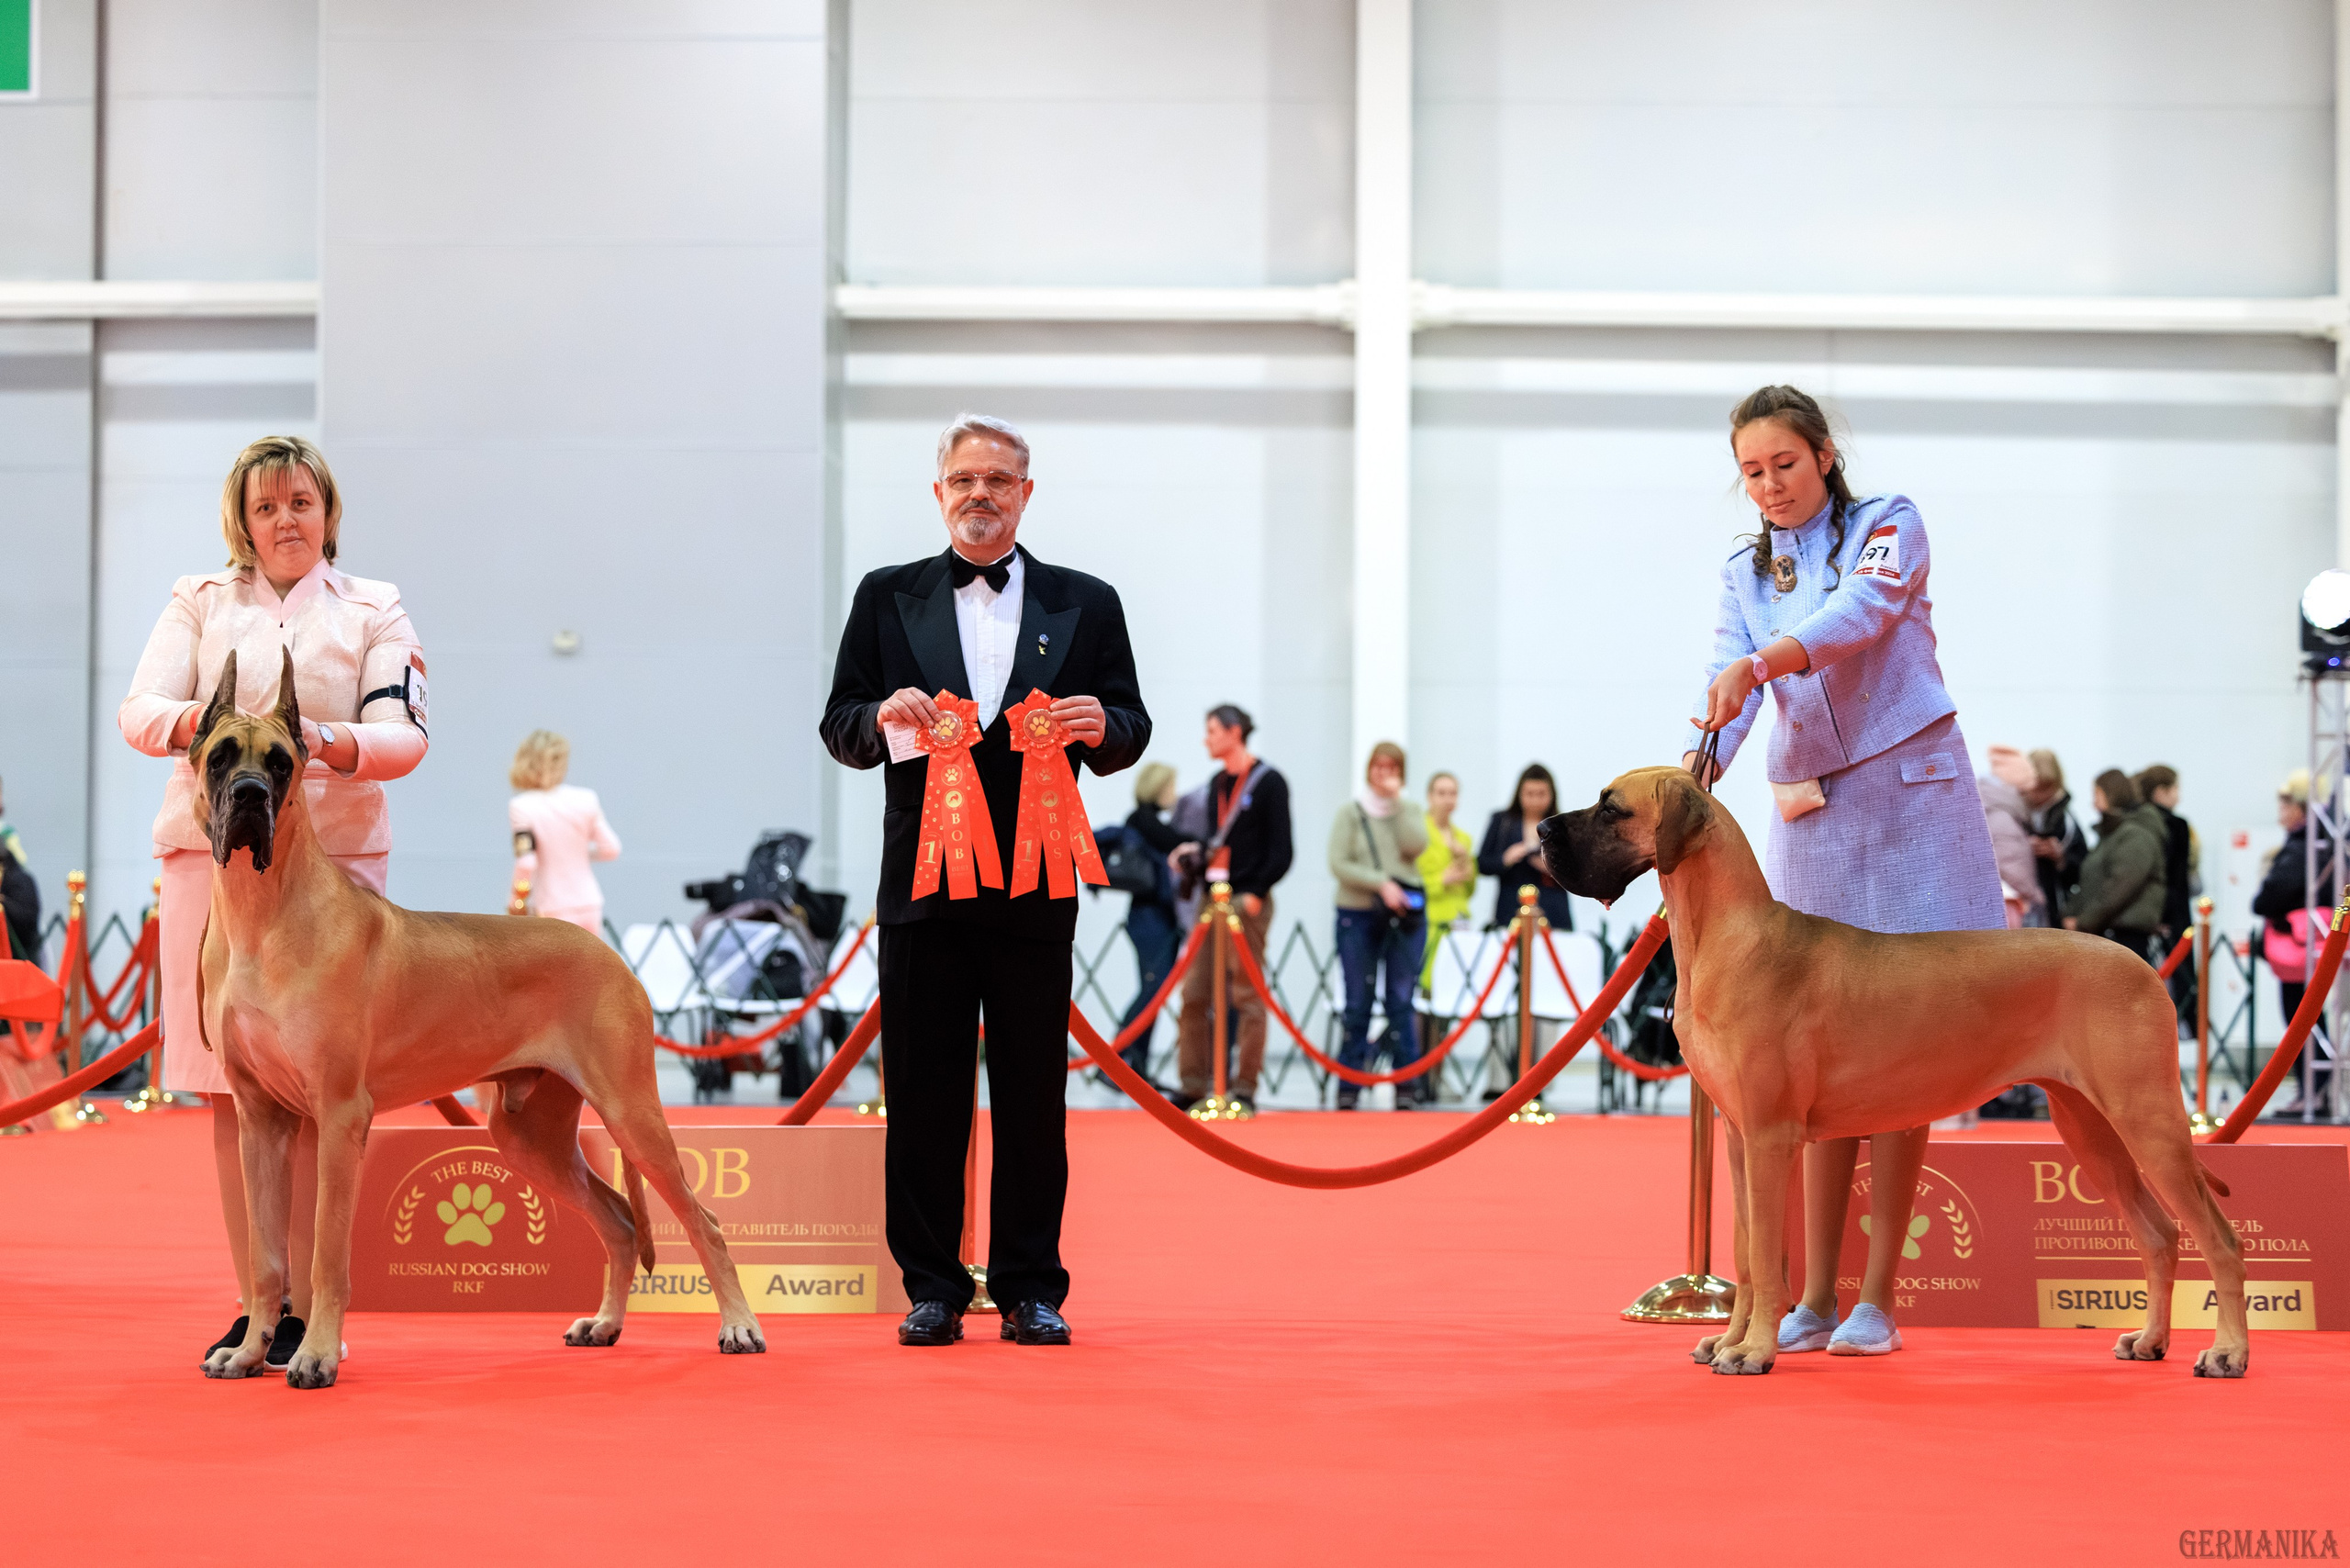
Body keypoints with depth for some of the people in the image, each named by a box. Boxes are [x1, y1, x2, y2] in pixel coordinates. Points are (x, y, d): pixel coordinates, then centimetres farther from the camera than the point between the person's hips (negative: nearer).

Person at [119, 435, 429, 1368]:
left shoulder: (374, 611, 10)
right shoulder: (199, 602, 13)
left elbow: (402, 737, -3)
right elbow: (137, 711, 0)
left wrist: (329, 744, -24)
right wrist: (192, 721, -24)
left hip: (332, 860, -2)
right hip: (210, 859, 2)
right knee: (230, 1091, 0)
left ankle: (313, 1307, -2)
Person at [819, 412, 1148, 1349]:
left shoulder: (1085, 604, 11)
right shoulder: (886, 599, 10)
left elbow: (1128, 734, 10)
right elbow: (838, 728, 9)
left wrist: (1104, 727, -13)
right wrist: (882, 717, -13)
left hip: (1035, 890, 0)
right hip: (922, 884, 0)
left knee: (1033, 1098, 2)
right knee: (923, 1096, 2)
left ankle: (1030, 1290, 10)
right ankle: (932, 1290, 9)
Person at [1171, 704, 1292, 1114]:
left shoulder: (1268, 782, -4)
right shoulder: (1217, 784, 18)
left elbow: (1282, 850, -8)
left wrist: (1255, 894, -17)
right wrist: (1195, 853, 4)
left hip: (1248, 901, -7)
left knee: (1246, 996, -5)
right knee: (1195, 993, 3)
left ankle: (1245, 1089, -2)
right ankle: (1195, 1086, 7)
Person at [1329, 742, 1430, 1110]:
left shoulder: (1408, 814, 11)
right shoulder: (1350, 813, 4)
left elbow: (1415, 845, -10)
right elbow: (1339, 865, -5)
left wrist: (1395, 802, -9)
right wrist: (1381, 883, -15)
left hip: (1405, 916, 1)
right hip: (1358, 915, -1)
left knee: (1401, 1003, 0)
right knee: (1358, 1005, 1)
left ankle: (1407, 1086, 2)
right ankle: (1349, 1085, 6)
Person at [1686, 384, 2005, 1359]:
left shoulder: (1888, 526, 1)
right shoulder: (1745, 576, 12)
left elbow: (1858, 612, -20)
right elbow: (1727, 689, -3)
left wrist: (1758, 663, -37)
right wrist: (1692, 768, -25)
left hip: (1910, 799, -4)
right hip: (1808, 816, 4)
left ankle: (1878, 1297, -5)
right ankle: (1815, 1295, 3)